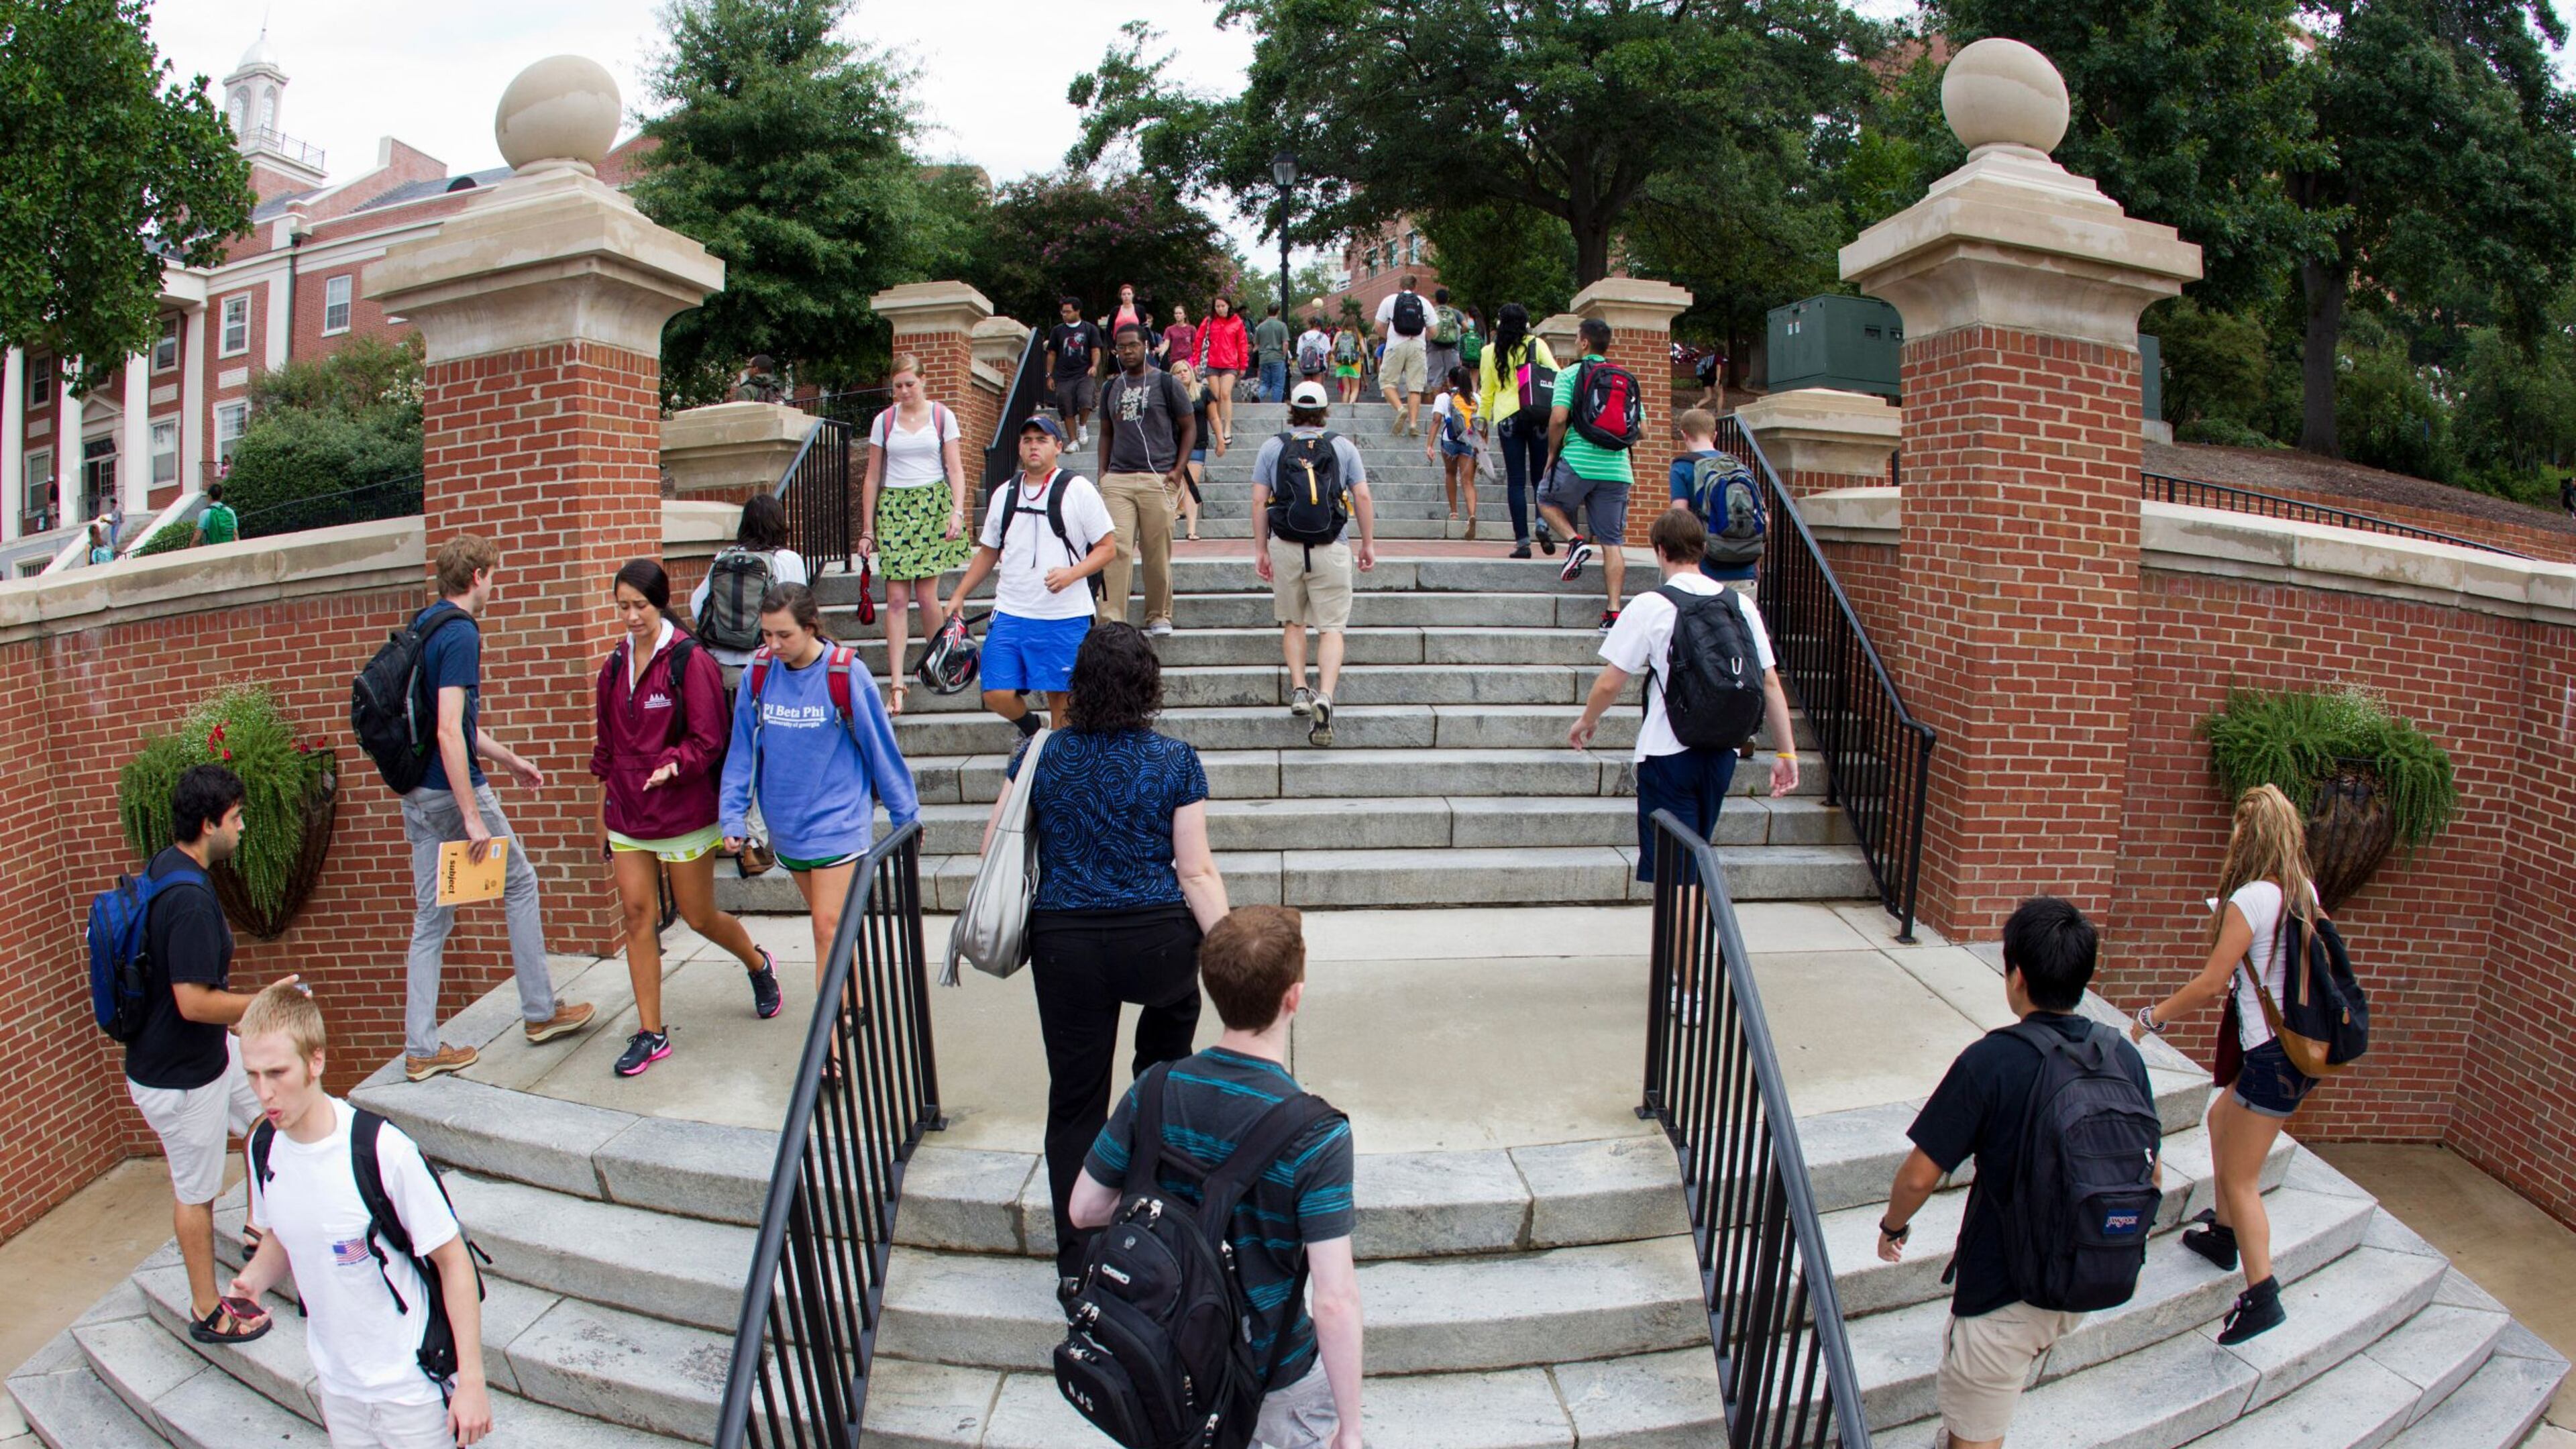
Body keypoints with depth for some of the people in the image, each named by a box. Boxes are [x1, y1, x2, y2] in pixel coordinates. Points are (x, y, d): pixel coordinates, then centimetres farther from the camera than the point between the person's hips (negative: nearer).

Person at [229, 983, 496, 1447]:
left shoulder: (384, 1151, -25)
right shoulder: (264, 1148, -7)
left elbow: (453, 1259, -18)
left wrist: (472, 1379, -17)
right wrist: (251, 1282, -8)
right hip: (336, 1385, 6)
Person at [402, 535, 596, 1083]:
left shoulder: (422, 624, 12)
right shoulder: (460, 634, -17)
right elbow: (450, 733, -25)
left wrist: (510, 760, 30)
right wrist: (472, 817, -25)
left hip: (418, 793, 9)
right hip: (454, 790, -8)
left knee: (431, 915, 10)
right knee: (520, 885, 10)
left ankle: (420, 1048, 13)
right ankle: (540, 1011, 20)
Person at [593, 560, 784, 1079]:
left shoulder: (691, 662, -12)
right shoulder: (616, 666, 7)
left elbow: (708, 741, -12)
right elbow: (607, 742, 16)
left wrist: (673, 764, -27)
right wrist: (605, 801, 16)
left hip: (683, 813, -5)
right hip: (627, 813, 5)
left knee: (699, 916, 7)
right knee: (637, 914, 1)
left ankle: (758, 963, 38)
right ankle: (651, 1033, 9)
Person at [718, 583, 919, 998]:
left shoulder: (845, 674, -14)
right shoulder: (758, 675, -2)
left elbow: (881, 746, -5)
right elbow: (743, 750, 5)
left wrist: (906, 816, 1)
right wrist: (732, 816, -2)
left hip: (839, 821, -5)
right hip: (787, 825, 5)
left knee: (829, 928, -10)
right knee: (827, 925, 17)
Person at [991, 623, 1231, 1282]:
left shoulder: (1043, 755, -1)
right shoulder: (1175, 761, -5)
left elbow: (996, 846, 5)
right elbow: (1197, 872, -7)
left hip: (1065, 949, 1)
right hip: (1157, 944, -1)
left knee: (1075, 1102, 10)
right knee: (1175, 999, 35)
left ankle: (1077, 1264, 17)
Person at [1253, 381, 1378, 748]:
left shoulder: (1272, 447, 5)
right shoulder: (1344, 447, 4)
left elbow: (1259, 502, 1)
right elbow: (1362, 498, 1)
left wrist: (1260, 549, 6)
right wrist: (1368, 544, 8)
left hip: (1285, 548, 1)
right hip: (1331, 550, -1)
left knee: (1293, 623, 18)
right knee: (1331, 627, -1)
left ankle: (1298, 689, 7)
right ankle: (1325, 695, -19)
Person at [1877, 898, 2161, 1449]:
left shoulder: (1990, 1062, -23)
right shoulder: (2123, 1056, -7)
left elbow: (1918, 1177, -19)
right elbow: (2150, 1175, 5)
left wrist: (1893, 1226, 2)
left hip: (2002, 1290, -6)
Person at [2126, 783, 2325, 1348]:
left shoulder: (2250, 900, -19)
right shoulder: (2304, 894, 5)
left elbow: (2212, 983, -18)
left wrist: (2154, 1016, -6)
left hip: (2274, 1055, -9)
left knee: (2240, 1178, 0)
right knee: (2221, 1118, 27)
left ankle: (2262, 1296, -2)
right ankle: (2224, 1232, 39)